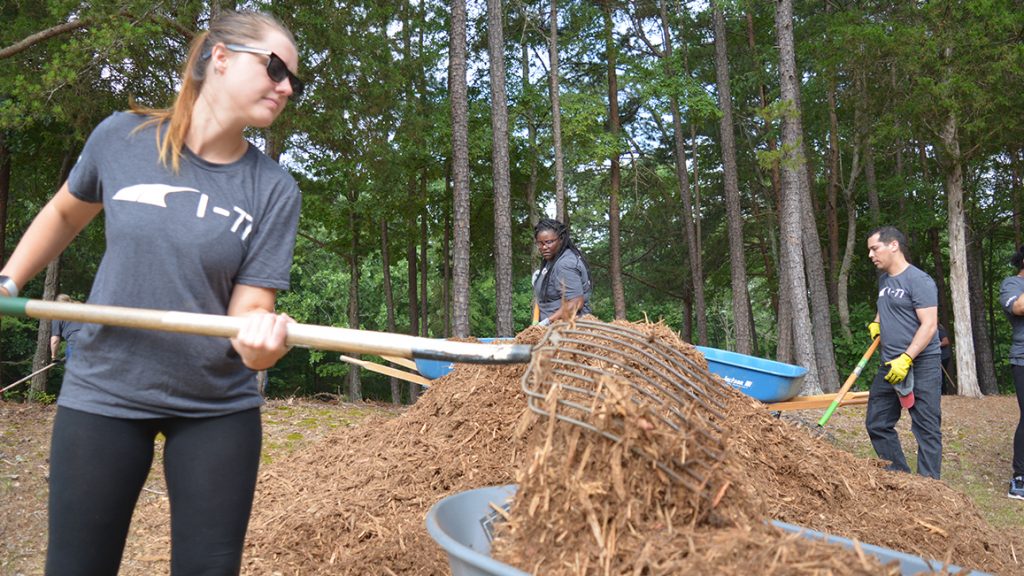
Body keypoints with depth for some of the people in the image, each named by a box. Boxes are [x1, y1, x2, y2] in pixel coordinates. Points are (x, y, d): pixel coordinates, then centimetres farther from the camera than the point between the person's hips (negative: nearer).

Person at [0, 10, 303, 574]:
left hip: (218, 407, 0)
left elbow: (249, 306, -13)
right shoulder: (121, 137, -5)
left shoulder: (275, 190, -9)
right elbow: (64, 214, 15)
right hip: (101, 392, 1)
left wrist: (260, 342, -34)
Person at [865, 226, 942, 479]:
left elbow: (929, 325, -19)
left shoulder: (919, 280, -12)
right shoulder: (883, 279, 13)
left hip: (920, 366, -9)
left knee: (926, 429, -1)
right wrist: (876, 323, 13)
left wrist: (905, 359, -24)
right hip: (890, 366, 9)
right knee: (877, 424, 12)